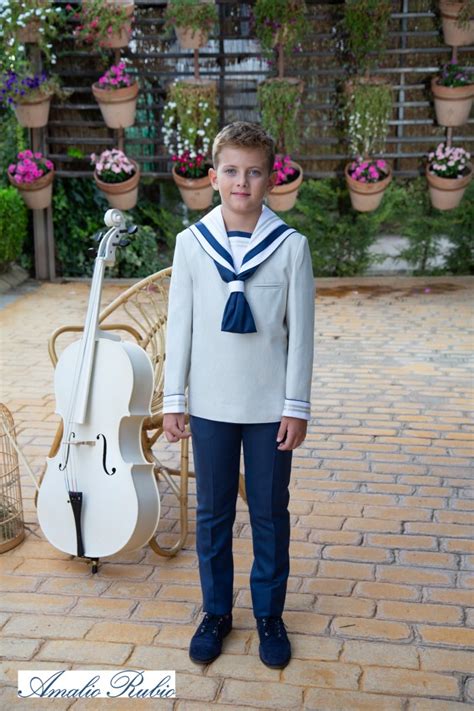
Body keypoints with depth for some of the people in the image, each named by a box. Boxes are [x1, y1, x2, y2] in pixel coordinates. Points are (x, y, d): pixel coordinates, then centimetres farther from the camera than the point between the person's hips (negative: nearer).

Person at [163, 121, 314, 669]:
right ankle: (216, 612, 31)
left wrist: (297, 407, -5)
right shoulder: (191, 243, -3)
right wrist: (173, 399, 1)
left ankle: (269, 614, 30)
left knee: (270, 513, 11)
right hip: (210, 404, 1)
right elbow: (180, 326, 1)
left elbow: (301, 332, -4)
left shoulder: (291, 246, -7)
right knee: (213, 514, 13)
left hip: (269, 406, -1)